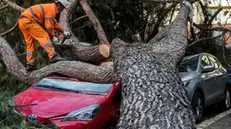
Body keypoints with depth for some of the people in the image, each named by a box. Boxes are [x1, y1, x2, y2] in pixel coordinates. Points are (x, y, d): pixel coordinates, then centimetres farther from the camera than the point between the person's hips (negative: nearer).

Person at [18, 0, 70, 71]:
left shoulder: (50, 7, 23)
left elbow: (54, 22, 33)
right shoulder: (52, 9, -8)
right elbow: (49, 26, -12)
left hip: (22, 21, 11)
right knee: (44, 36, -14)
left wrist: (63, 32, 34)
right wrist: (53, 36, 3)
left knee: (30, 43, 12)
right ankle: (53, 56, -23)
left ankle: (30, 64, 10)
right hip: (28, 21, -11)